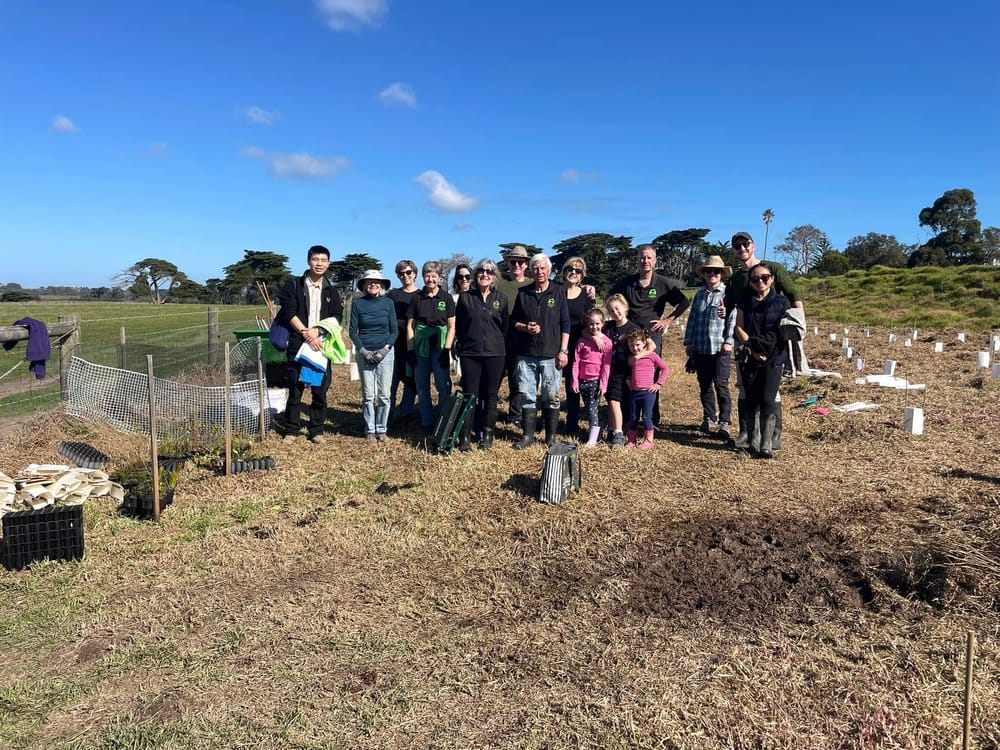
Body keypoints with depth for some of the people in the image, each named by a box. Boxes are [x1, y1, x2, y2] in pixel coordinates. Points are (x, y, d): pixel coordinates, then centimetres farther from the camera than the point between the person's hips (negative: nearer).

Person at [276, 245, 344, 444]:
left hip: (322, 344, 2)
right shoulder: (294, 284, 5)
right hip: (297, 344, -2)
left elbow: (337, 316, 4)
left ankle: (317, 430, 14)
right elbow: (288, 312, -4)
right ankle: (292, 430, 12)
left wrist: (317, 330, -12)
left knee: (320, 390, 3)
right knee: (295, 389, 1)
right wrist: (306, 333, -13)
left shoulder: (331, 290, 13)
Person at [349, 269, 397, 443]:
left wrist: (385, 349, -9)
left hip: (385, 352, 1)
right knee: (368, 395, 1)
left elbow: (395, 330, 4)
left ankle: (382, 429, 13)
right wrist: (363, 350, -9)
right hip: (364, 353, -1)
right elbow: (352, 330, 2)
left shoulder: (388, 303, 3)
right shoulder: (357, 303, 1)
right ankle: (370, 430, 12)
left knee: (384, 394, 1)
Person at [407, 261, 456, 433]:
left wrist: (447, 349, -8)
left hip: (439, 348, -2)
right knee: (422, 388, 6)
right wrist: (410, 349, 0)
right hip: (420, 347, 2)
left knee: (444, 387, -4)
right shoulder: (416, 298, 6)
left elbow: (452, 326, 1)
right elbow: (410, 325, 7)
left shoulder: (446, 298, 2)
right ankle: (427, 424, 16)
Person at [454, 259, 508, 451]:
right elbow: (458, 324, 9)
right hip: (470, 353, -1)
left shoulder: (501, 298, 6)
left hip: (495, 354, 1)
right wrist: (460, 345, 4)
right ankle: (465, 436, 5)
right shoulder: (465, 297, 5)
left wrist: (504, 350, 6)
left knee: (490, 396, 7)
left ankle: (487, 434, 17)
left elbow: (505, 326, 9)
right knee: (469, 395, -1)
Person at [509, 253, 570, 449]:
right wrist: (525, 327, -7)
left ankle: (551, 437, 12)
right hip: (526, 354, 2)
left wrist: (563, 351, -4)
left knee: (551, 397, 1)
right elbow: (513, 320, 14)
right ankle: (528, 435, 15)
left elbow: (565, 324, 2)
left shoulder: (558, 292, 3)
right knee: (527, 396, 5)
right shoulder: (523, 293, 9)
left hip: (551, 355, -2)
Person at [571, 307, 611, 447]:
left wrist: (603, 384, -9)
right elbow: (576, 362, 2)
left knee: (592, 409, -7)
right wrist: (574, 382, -2)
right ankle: (597, 434, 22)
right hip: (582, 380, 4)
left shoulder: (606, 342, -5)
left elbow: (606, 366, -6)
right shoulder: (582, 341, 3)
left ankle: (593, 439, -4)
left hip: (596, 380, -4)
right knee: (588, 409, 11)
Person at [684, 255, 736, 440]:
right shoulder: (699, 295, 13)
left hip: (720, 349, -5)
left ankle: (725, 422, 1)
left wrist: (728, 341, -13)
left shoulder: (728, 294, -2)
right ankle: (709, 419, 23)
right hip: (700, 349, 5)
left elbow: (733, 320, -6)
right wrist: (688, 342, 12)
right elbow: (692, 319, 15)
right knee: (704, 386, 11)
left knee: (721, 385, -5)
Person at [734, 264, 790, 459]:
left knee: (768, 399, -10)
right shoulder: (745, 300, 8)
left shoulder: (781, 302, 3)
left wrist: (767, 349, -8)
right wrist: (752, 348, -8)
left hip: (773, 357, -2)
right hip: (750, 357, 2)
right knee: (751, 399, 5)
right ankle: (751, 440, 15)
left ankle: (767, 444, -8)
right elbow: (739, 327, 4)